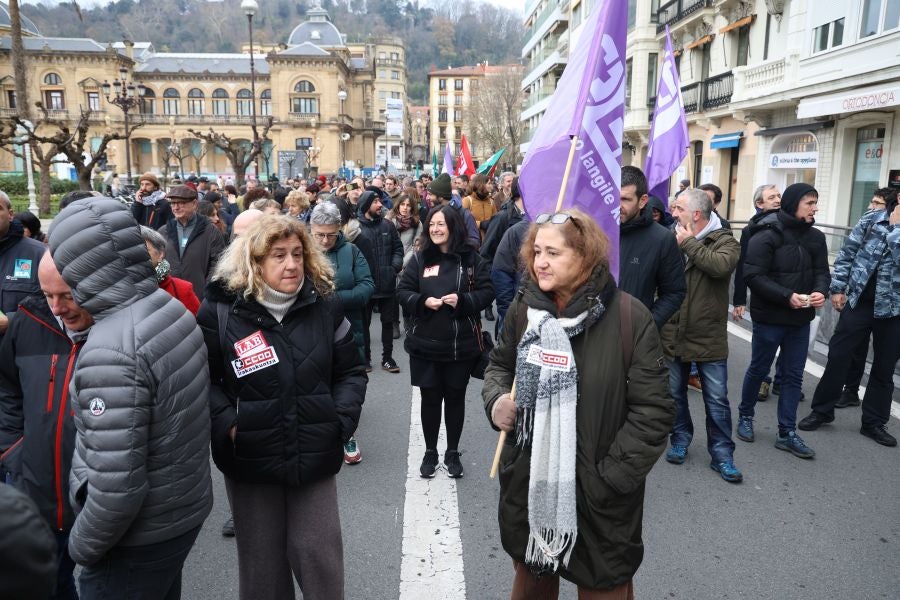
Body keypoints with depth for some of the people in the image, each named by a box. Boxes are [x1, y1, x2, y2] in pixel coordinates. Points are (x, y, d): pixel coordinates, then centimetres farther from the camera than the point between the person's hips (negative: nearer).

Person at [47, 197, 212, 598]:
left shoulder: (110, 352, -30)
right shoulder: (172, 309, -4)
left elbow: (116, 487, -28)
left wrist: (82, 545, -9)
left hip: (138, 538, -7)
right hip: (185, 509, 7)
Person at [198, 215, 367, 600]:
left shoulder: (324, 306, -1)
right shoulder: (220, 310, -8)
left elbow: (351, 372, 6)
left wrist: (342, 419, -6)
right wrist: (226, 424, -14)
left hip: (315, 456, 1)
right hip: (249, 459, -1)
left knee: (319, 553, 8)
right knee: (261, 560, 16)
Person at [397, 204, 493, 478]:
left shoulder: (471, 258, -3)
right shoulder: (420, 258, 1)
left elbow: (486, 292, -2)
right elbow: (403, 291, 2)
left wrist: (462, 300, -19)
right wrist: (423, 301, -17)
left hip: (461, 344, -1)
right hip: (425, 343, 1)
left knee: (455, 397, 12)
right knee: (430, 397, 11)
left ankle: (452, 452, 29)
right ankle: (430, 452, 29)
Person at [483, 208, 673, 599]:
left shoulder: (629, 317, -15)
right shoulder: (523, 308, -1)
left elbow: (652, 410, -13)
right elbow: (500, 363, 15)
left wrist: (610, 477, -16)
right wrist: (495, 399, -6)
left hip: (597, 496, -4)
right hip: (527, 486, 4)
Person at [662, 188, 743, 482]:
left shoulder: (725, 240, -7)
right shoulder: (671, 238, 4)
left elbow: (720, 266, -29)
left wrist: (689, 243, -20)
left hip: (709, 338, -3)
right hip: (673, 335, 4)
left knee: (717, 400, 5)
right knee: (675, 394, 16)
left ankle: (722, 454, 18)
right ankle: (680, 439, 35)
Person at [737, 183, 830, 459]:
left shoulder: (816, 237, 5)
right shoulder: (767, 235, -15)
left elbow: (822, 272, 6)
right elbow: (753, 276, -19)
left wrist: (820, 291, -17)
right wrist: (787, 296, -26)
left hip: (801, 320, 6)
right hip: (769, 318, -6)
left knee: (793, 376, 9)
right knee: (759, 370, 10)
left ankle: (787, 433, 18)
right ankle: (745, 416, 31)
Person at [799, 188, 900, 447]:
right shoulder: (871, 218, -1)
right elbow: (847, 253, 2)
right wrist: (837, 289, -2)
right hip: (859, 301, 0)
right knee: (838, 356, 3)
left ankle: (874, 422, 25)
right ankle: (822, 410, 19)